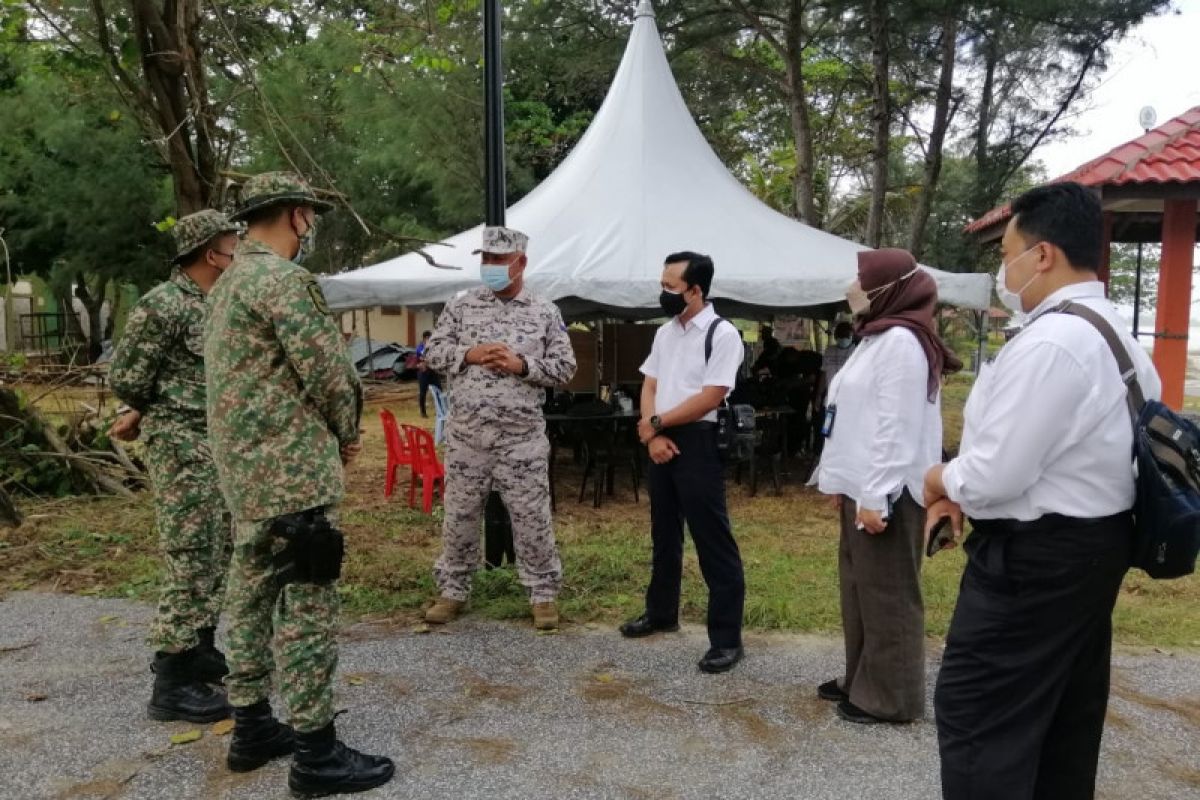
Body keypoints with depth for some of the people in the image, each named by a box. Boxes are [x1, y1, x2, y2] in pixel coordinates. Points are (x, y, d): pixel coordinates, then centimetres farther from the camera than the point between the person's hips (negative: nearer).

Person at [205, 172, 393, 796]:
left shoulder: (228, 284, 16)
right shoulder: (281, 279, -15)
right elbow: (328, 373, -18)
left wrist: (326, 433, 12)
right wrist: (346, 432, 1)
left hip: (245, 470, 10)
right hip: (293, 472, -10)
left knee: (252, 596, 15)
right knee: (307, 605, -4)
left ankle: (252, 728, 27)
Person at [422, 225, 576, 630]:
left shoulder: (546, 312, 3)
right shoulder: (460, 306, 6)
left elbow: (565, 367, 1)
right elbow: (433, 352, 6)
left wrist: (522, 365, -13)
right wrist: (470, 354, -11)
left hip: (522, 437, -1)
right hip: (466, 433, 2)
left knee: (532, 517, 4)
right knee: (459, 515, 11)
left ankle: (544, 594, 19)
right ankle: (453, 590, 27)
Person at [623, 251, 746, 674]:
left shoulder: (722, 334, -13)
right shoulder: (665, 332, 11)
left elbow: (709, 399, -18)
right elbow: (649, 386, 10)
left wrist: (657, 423, -10)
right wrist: (651, 434, -6)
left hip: (697, 444, -8)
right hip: (660, 443, 8)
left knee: (713, 541, -3)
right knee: (664, 534, 19)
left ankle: (726, 638, 4)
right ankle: (661, 612, 35)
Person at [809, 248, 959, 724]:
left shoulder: (902, 341, -16)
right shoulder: (878, 337, 15)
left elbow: (896, 427, -22)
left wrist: (877, 497, -22)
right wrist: (842, 482, 17)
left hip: (887, 492, -10)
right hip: (864, 487, 10)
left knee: (887, 594, 1)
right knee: (858, 587, 17)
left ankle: (890, 698, 13)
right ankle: (861, 679, 29)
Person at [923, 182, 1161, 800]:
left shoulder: (1048, 343, -23)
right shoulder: (1118, 337, 10)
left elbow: (992, 476, -25)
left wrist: (940, 481, -4)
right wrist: (965, 494, 8)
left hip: (1035, 560, -10)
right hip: (1093, 545, 11)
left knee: (976, 719, -1)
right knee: (1065, 717, 21)